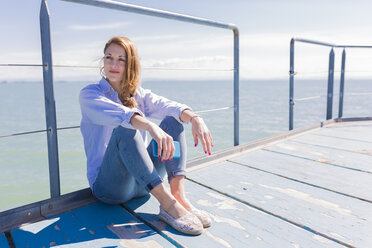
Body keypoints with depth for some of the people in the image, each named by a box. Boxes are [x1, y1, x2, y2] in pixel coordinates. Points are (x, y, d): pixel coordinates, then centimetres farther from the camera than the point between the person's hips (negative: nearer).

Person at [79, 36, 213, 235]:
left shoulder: (138, 95, 11)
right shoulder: (89, 95, -2)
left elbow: (168, 107, -10)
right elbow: (118, 114, -26)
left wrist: (194, 118, -31)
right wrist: (151, 127, -45)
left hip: (143, 181, 5)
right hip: (107, 186, -4)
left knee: (173, 122, -12)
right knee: (125, 130, -31)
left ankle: (179, 195, -28)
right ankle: (166, 203, -35)